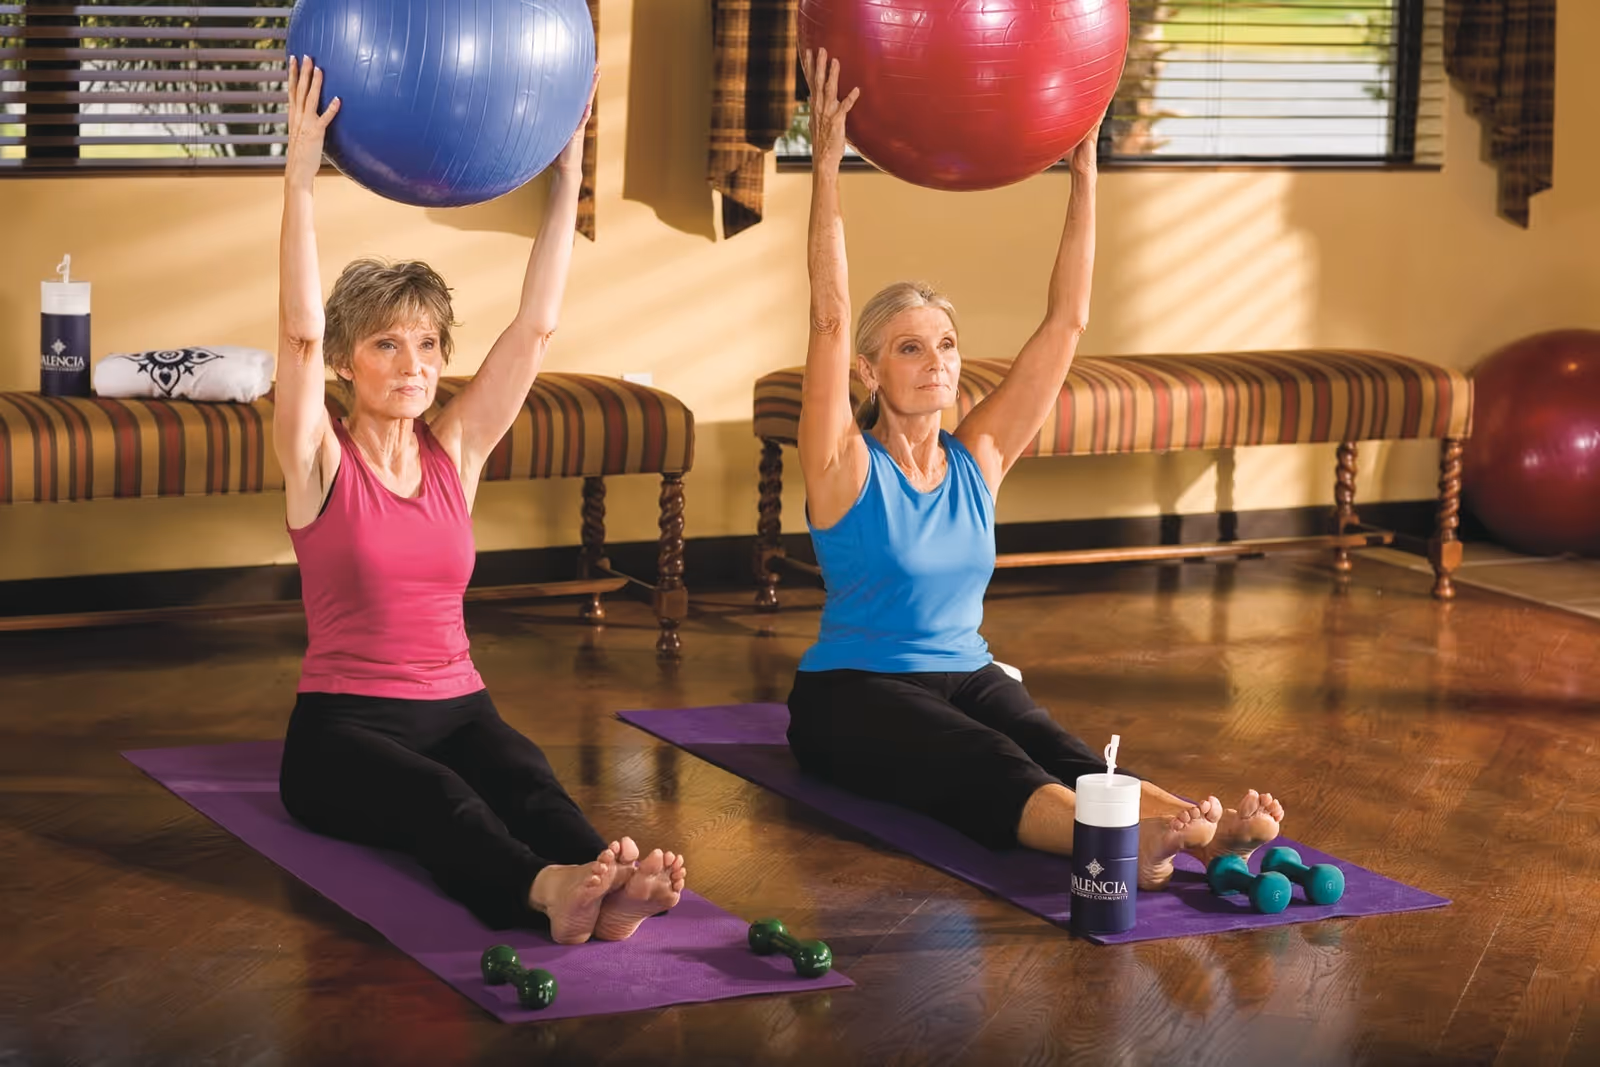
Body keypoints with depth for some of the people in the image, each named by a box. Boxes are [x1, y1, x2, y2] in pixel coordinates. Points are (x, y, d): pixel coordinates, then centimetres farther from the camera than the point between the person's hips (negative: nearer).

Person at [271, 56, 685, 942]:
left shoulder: (455, 451, 10)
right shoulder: (320, 463, -1)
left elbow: (535, 328, 3)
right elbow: (299, 332, -18)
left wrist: (567, 178, -2)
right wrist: (301, 173, -25)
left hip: (456, 709, 4)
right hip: (342, 726, -4)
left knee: (525, 779, -31)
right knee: (435, 798, -37)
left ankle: (604, 884, -61)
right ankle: (547, 890, -66)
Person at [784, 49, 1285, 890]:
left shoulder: (978, 458, 5)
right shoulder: (846, 467, -8)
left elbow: (1066, 323, 1)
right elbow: (829, 321, -21)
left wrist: (1084, 171, -3)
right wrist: (826, 165, -26)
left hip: (966, 677, 4)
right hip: (851, 693, -4)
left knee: (1063, 757, -28)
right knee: (984, 765, -35)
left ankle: (1205, 830, -55)